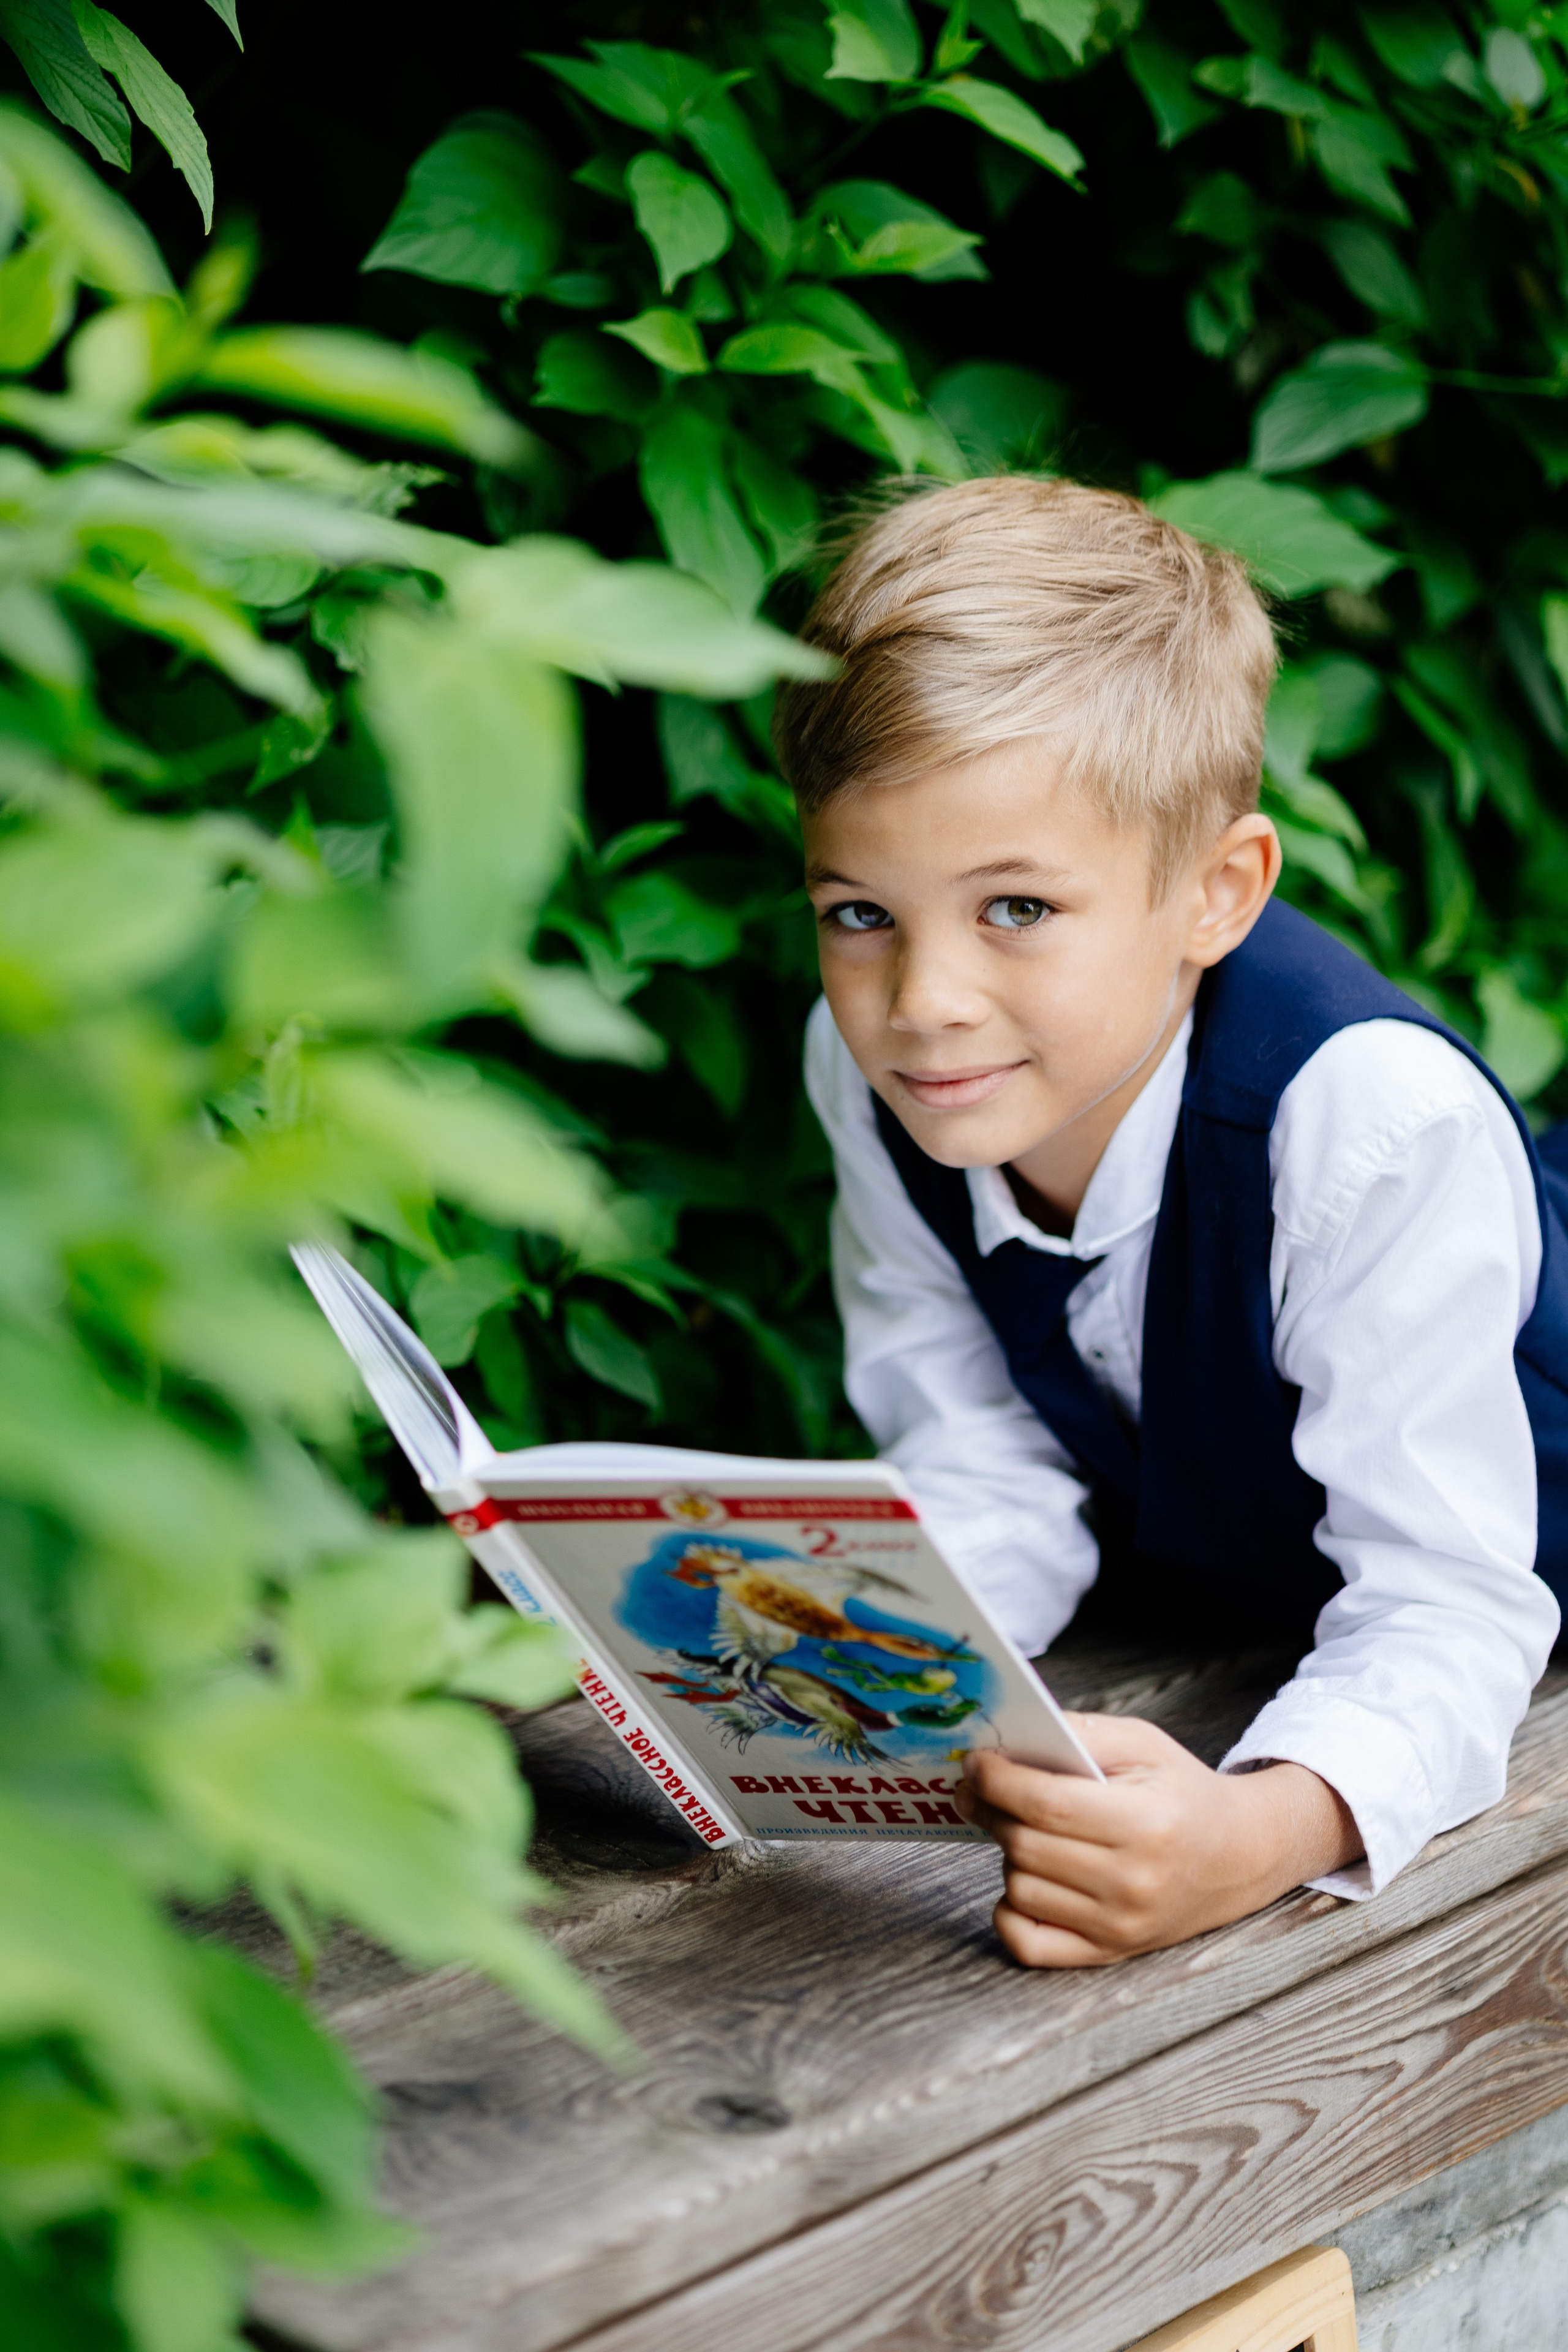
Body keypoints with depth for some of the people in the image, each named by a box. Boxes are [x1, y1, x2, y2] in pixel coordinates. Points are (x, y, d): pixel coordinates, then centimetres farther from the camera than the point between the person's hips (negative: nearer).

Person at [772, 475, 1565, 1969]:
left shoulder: (1376, 1129, -35)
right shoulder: (868, 1066, -18)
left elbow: (1444, 1604, -34)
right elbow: (993, 1488, -12)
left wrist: (1263, 1832, -55)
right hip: (1191, 1612, 3)